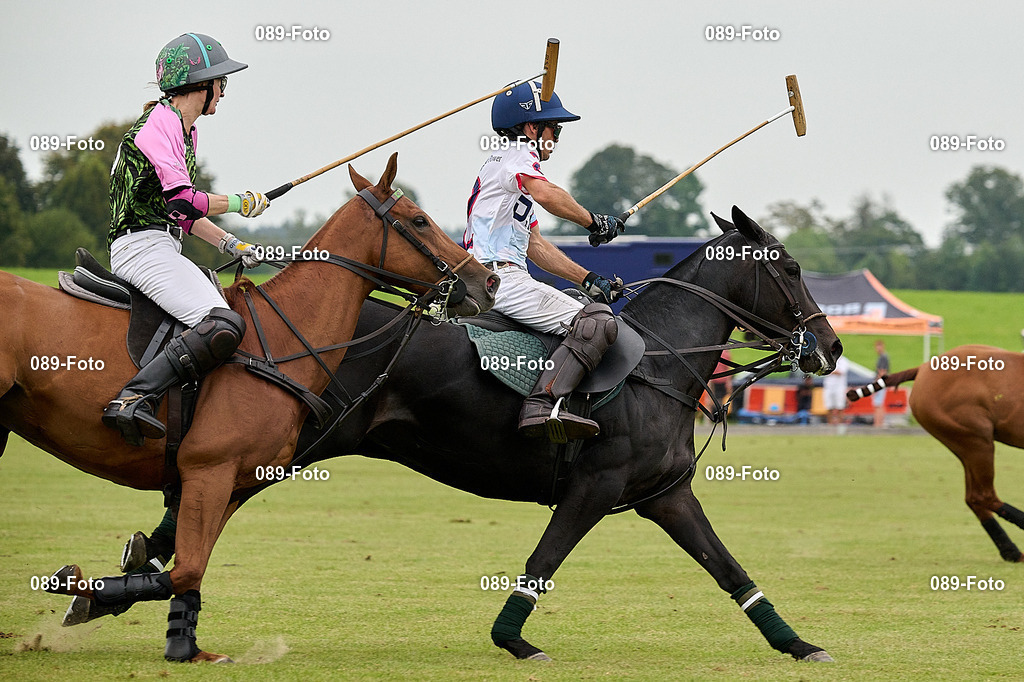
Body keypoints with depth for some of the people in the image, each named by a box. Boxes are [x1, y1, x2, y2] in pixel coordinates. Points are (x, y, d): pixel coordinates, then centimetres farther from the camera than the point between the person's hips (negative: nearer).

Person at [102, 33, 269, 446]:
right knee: (223, 326, -27)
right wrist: (239, 204, -5)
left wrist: (229, 243, 13)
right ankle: (133, 399, -34)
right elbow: (183, 202, -19)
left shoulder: (184, 132, 22)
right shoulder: (159, 124, -10)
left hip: (161, 249, 11)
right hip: (143, 245, -11)